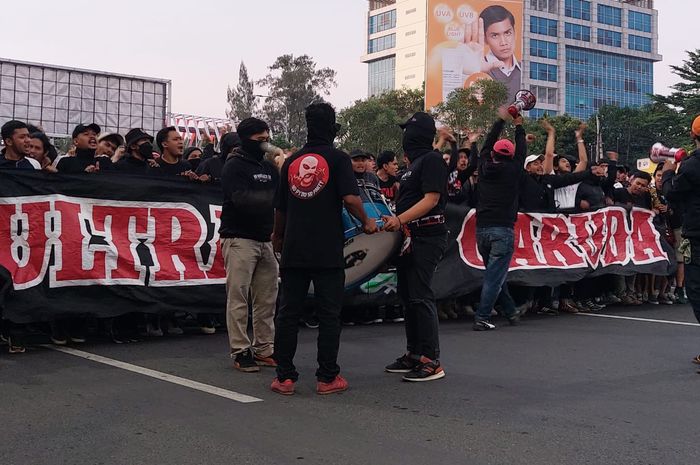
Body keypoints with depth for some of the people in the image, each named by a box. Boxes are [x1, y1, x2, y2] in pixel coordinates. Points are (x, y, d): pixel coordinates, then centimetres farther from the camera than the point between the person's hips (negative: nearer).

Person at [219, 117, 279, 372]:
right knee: (238, 298, -4)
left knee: (267, 299, 7)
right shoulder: (234, 167, -4)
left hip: (265, 240, 7)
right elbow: (243, 200, -18)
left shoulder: (270, 168, 17)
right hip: (239, 239, -6)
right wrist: (273, 198, -22)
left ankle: (264, 349, 15)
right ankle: (240, 351, 2)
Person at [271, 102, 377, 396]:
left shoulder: (291, 162, 10)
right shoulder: (337, 158, -3)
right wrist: (367, 222, 1)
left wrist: (278, 237, 33)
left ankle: (284, 377, 9)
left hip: (293, 251, 4)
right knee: (329, 315, 4)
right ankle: (328, 378, 7)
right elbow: (350, 198, -16)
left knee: (288, 313, 8)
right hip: (328, 251, -3)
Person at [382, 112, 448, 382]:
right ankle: (413, 355, 20)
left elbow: (431, 198, -17)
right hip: (411, 238, 10)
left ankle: (431, 362, -9)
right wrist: (394, 221, 13)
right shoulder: (415, 163, 20)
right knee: (408, 295, 12)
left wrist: (400, 220, -23)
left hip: (427, 238, -10)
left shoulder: (432, 159, -9)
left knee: (420, 296, -12)